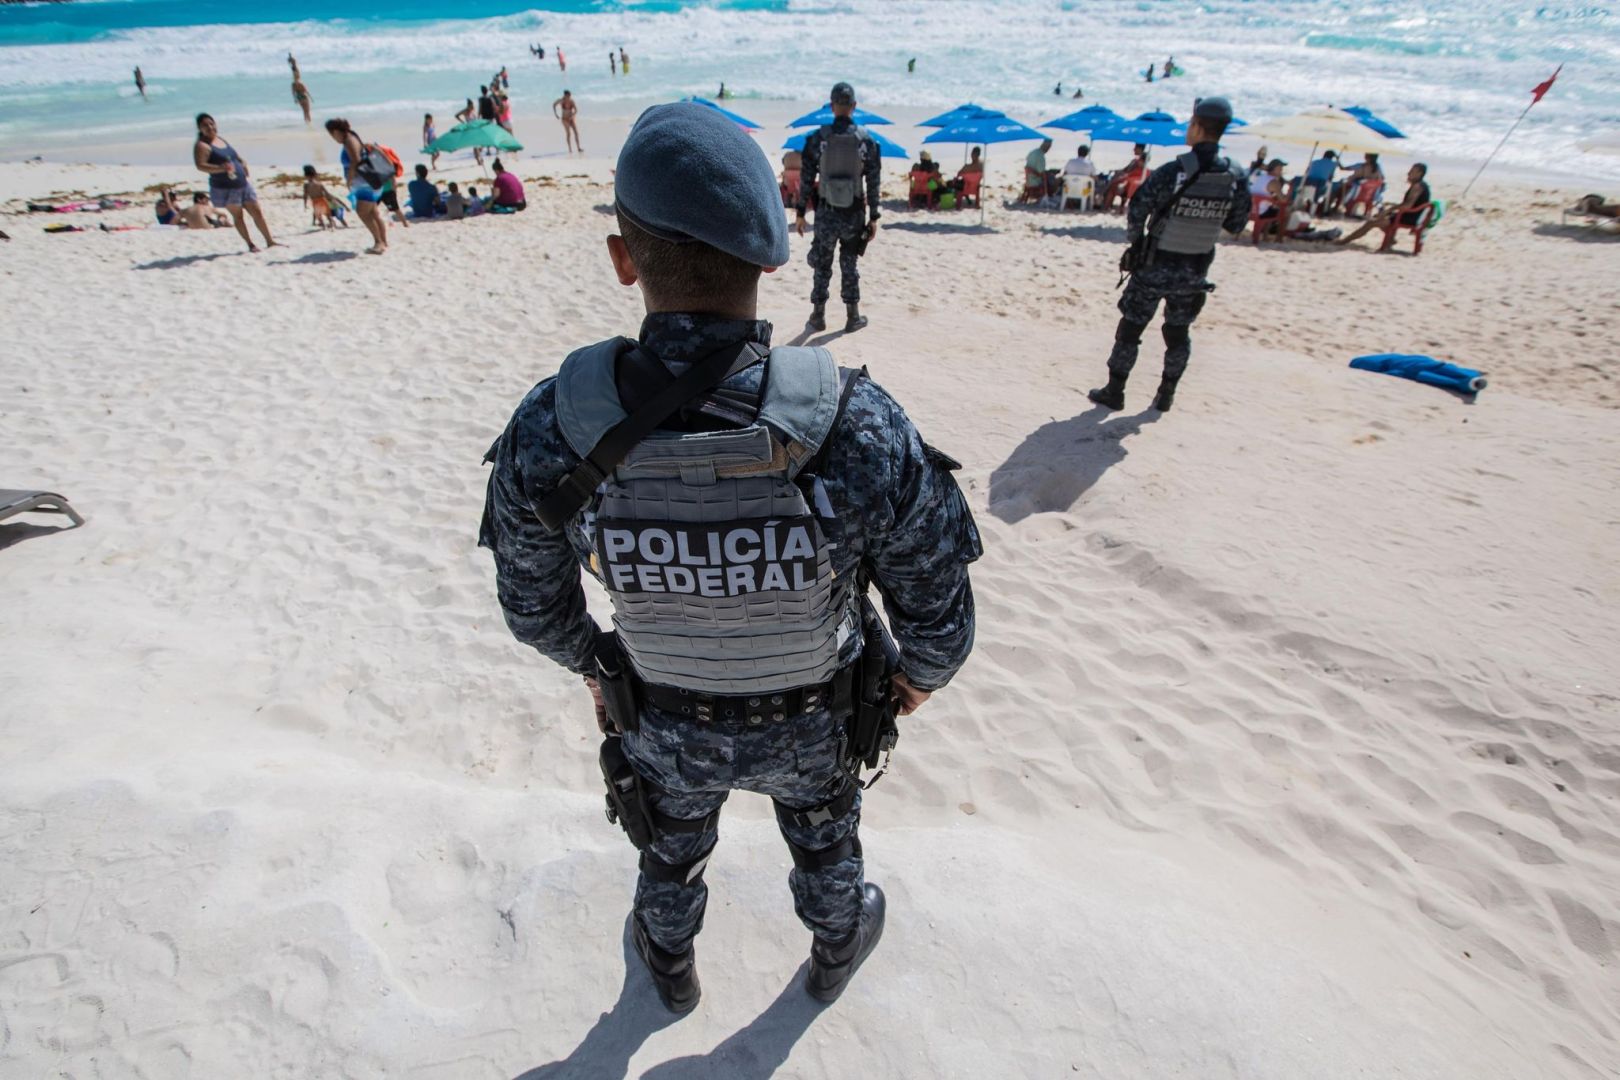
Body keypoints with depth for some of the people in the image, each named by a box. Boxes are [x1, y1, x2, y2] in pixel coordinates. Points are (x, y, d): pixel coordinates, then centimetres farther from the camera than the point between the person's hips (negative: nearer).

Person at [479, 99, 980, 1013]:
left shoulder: (549, 432, -29)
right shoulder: (861, 429, -35)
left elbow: (535, 606, -11)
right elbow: (939, 621, -21)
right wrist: (921, 674, 3)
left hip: (665, 724, 1)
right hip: (811, 722, 0)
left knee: (671, 853, 34)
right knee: (825, 842, 33)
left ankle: (671, 968, 66)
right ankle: (837, 951, 66)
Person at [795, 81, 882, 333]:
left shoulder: (818, 138, -5)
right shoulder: (866, 140, -3)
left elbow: (806, 179, -4)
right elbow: (874, 182, -2)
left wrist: (800, 212, 3)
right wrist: (873, 217, 4)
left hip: (826, 213, -1)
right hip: (854, 214, 1)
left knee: (821, 266, 10)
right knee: (849, 266, 12)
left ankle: (818, 316, 15)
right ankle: (852, 317, 16)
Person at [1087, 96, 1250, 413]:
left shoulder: (1172, 172, -17)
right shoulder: (1234, 178, -4)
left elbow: (1137, 212, -14)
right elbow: (1236, 224, 5)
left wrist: (1134, 242, 3)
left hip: (1155, 267, -4)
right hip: (1195, 271, 4)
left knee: (1131, 328, 7)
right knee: (1178, 332, 17)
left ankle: (1114, 392, 10)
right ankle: (1166, 395, 22)